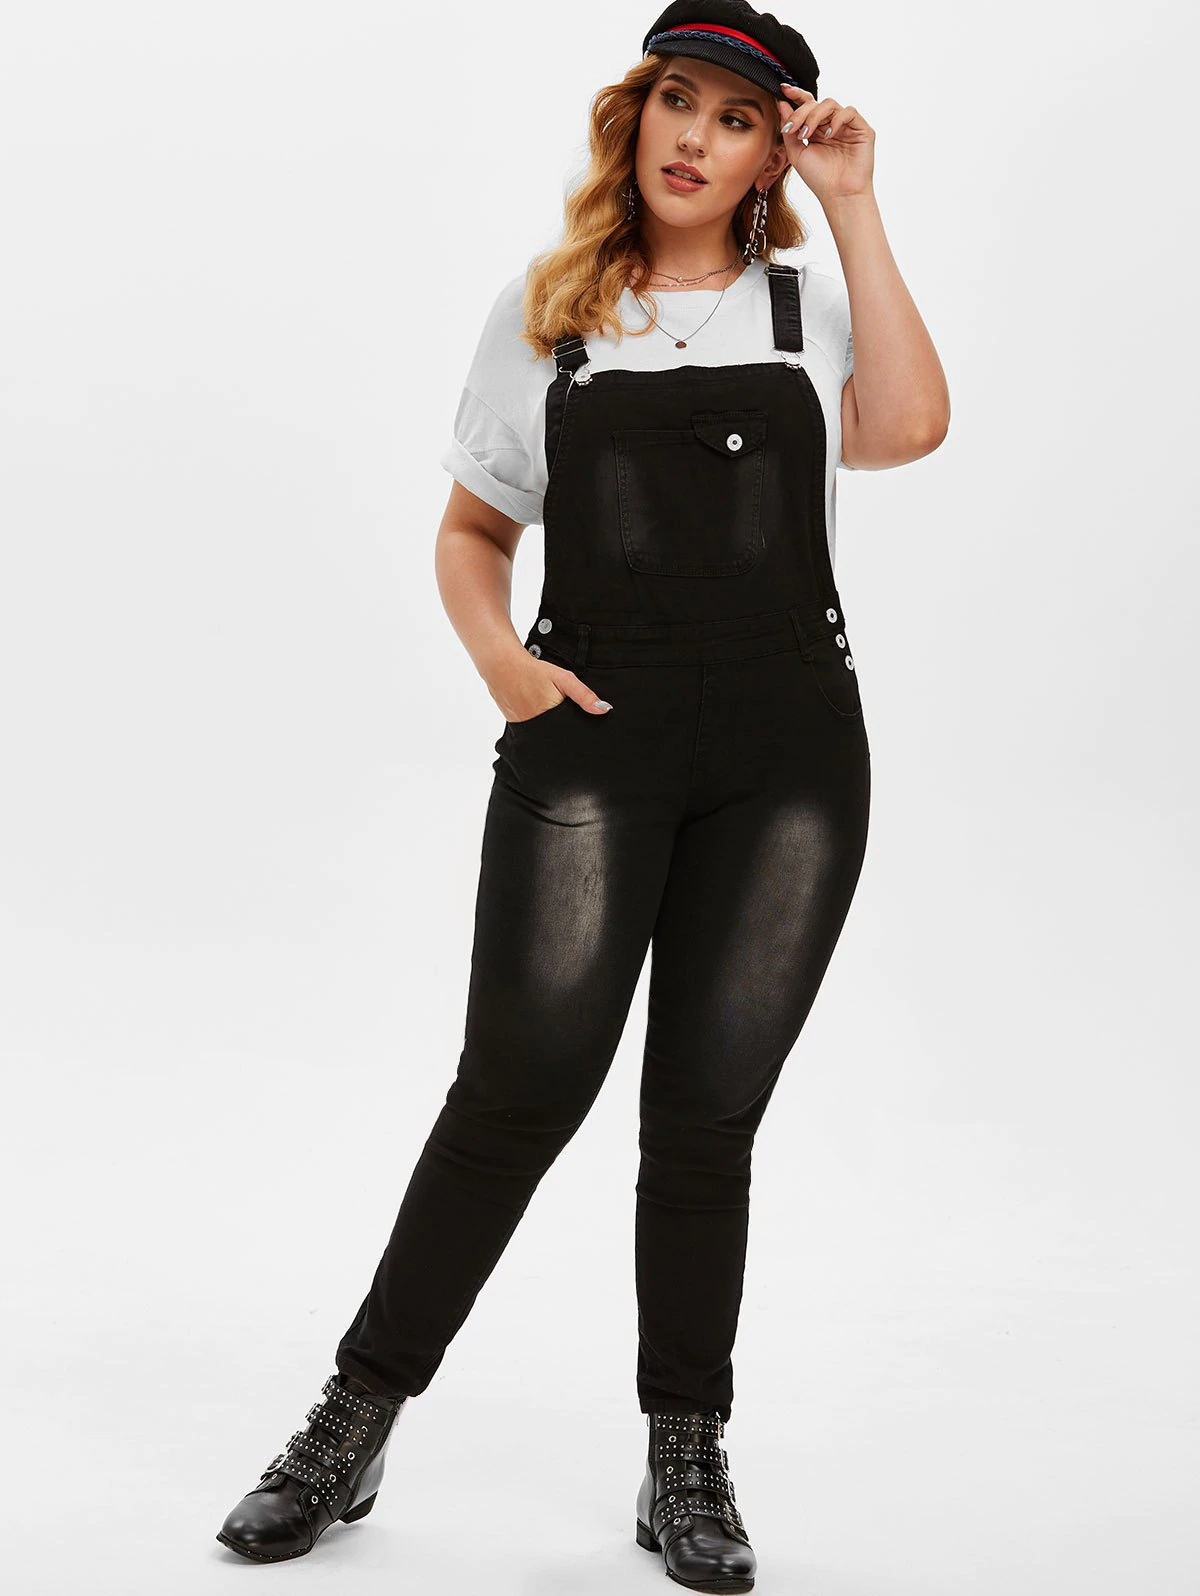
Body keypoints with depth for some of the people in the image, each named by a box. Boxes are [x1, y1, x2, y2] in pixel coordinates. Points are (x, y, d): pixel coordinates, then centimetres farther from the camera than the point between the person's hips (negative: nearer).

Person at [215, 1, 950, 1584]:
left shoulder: (811, 309, 13)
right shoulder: (542, 312, 12)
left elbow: (907, 428, -8)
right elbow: (472, 530, 16)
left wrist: (855, 210, -2)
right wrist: (498, 657, -4)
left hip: (789, 743, 1)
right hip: (592, 736, -1)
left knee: (707, 1111, 4)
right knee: (520, 1085, -8)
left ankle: (687, 1465, 18)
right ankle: (354, 1426, 6)